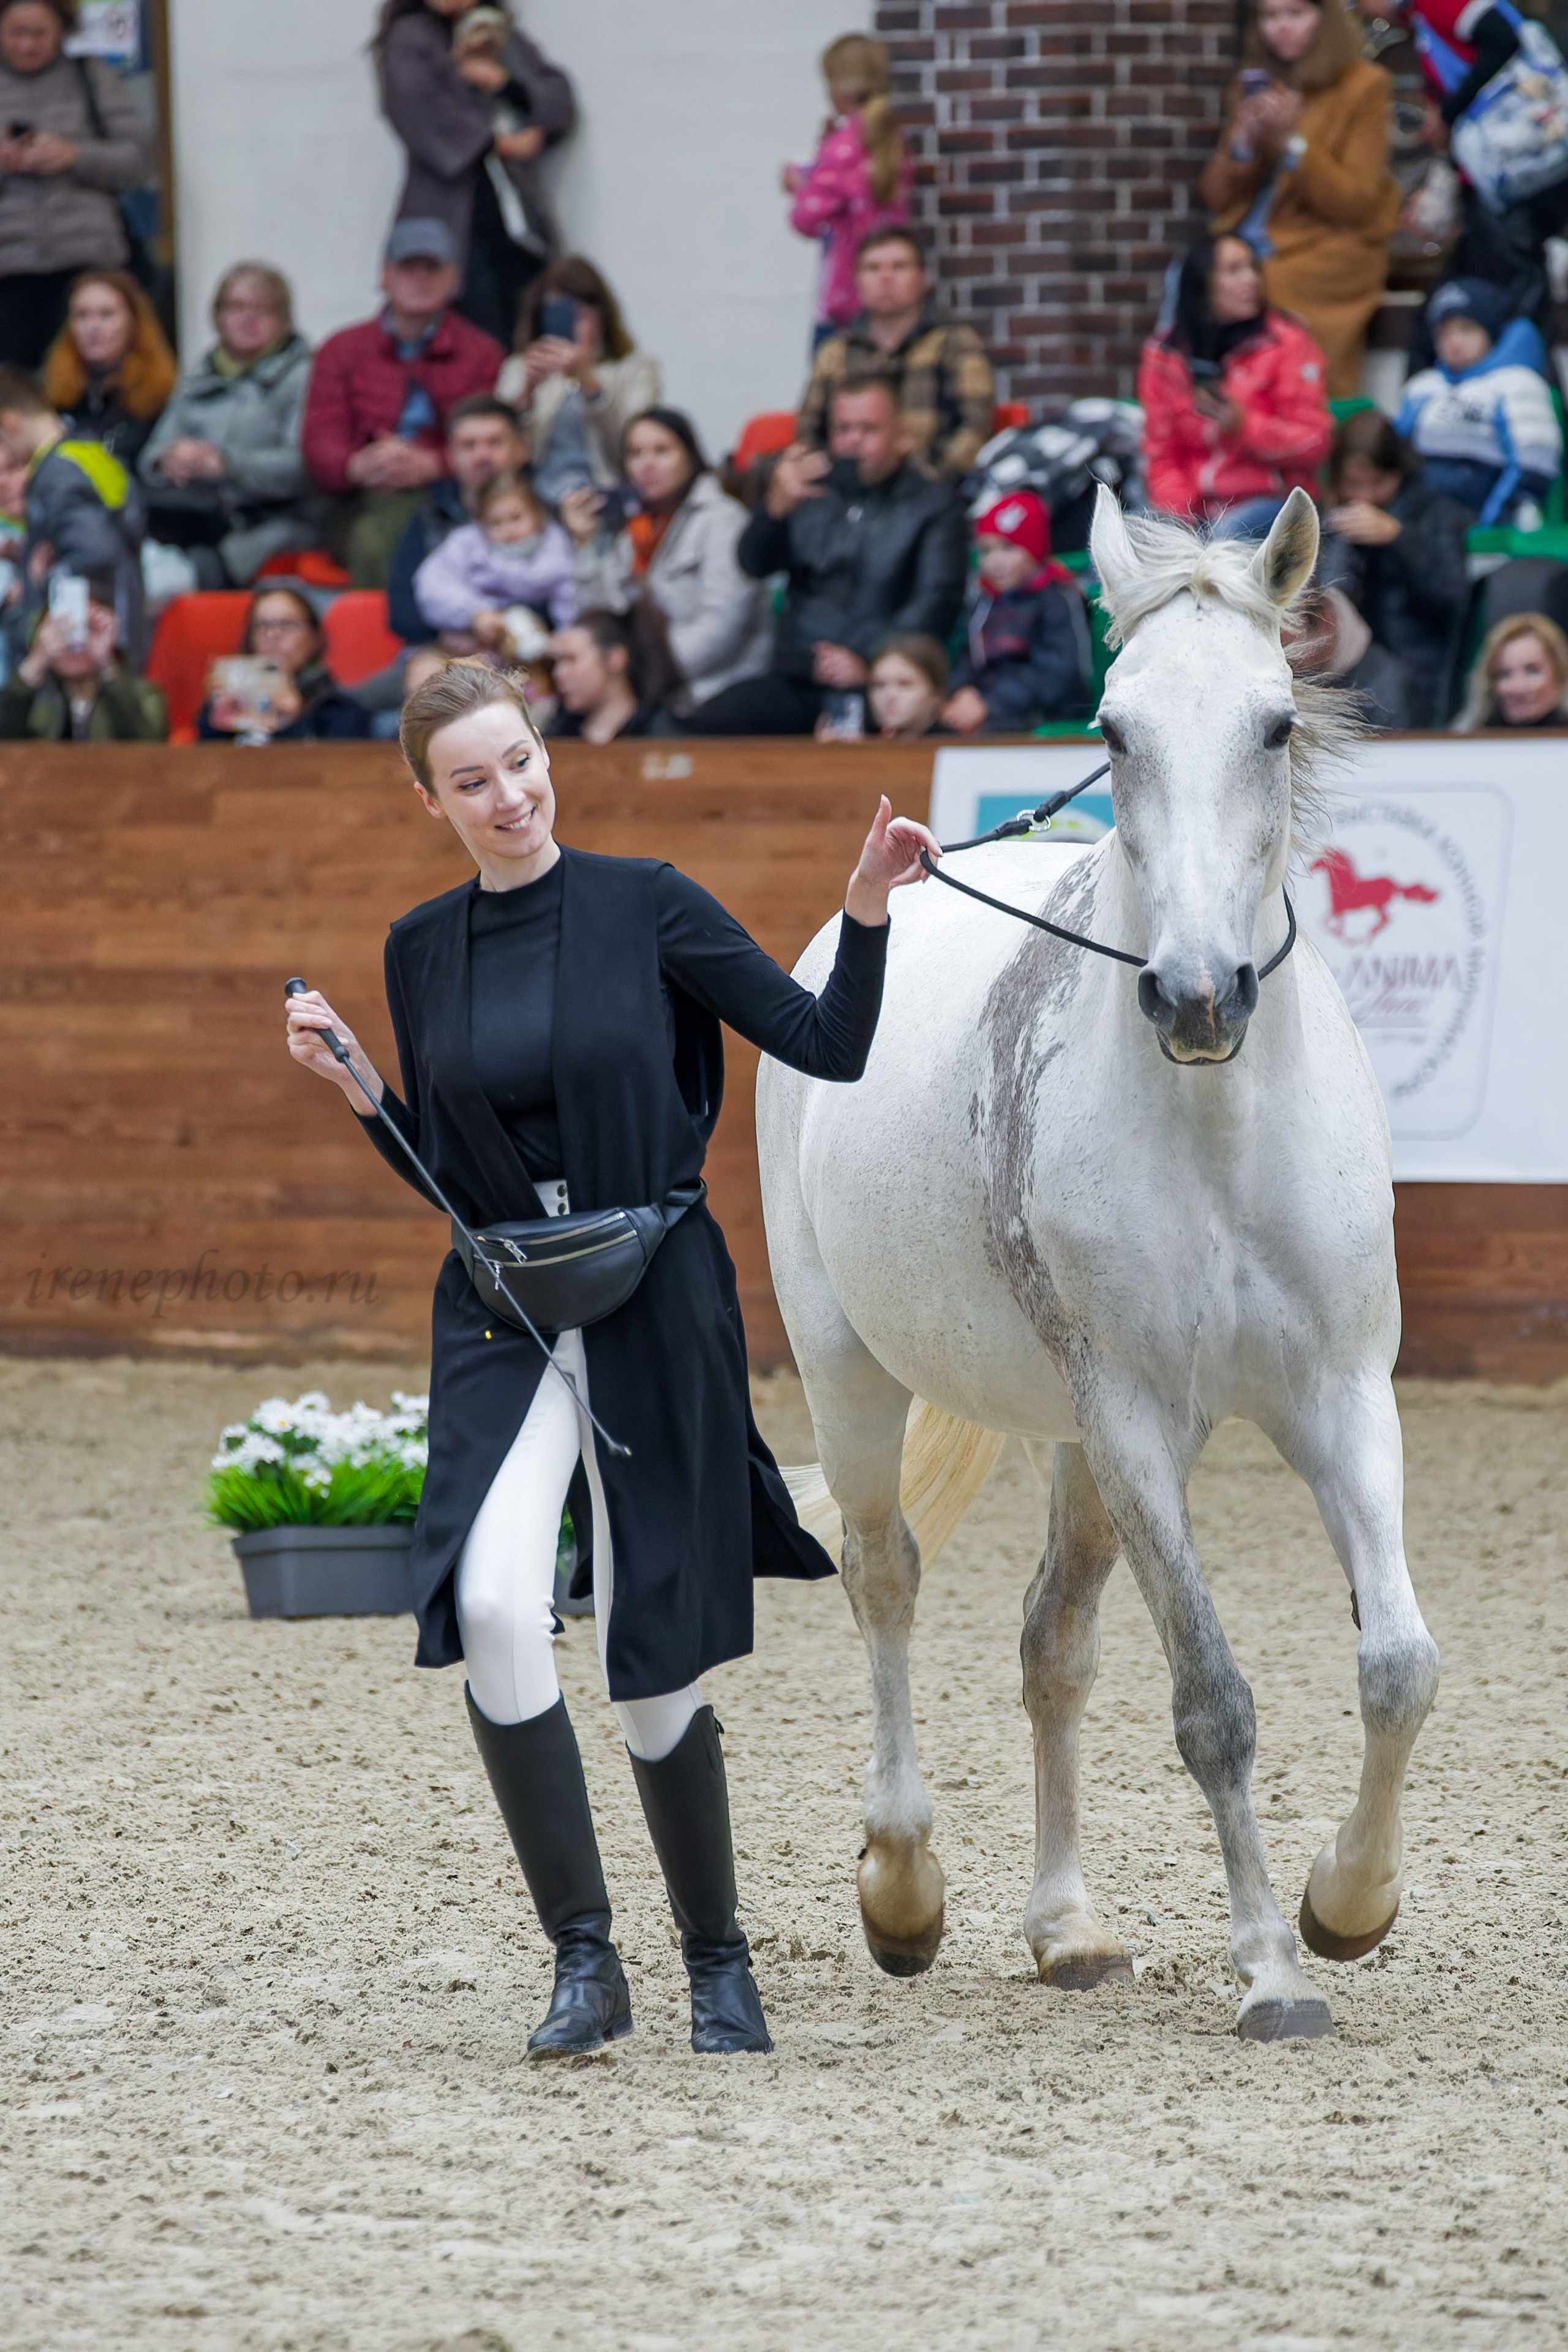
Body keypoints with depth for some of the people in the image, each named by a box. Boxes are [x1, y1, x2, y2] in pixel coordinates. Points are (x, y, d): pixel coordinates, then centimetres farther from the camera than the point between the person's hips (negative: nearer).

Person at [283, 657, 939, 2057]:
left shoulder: (646, 906, -3)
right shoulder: (423, 952, 7)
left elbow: (828, 1047, -4)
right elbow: (439, 1167, 13)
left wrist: (868, 909, -17)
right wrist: (350, 1083, -1)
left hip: (657, 1307, -2)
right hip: (499, 1314, 2)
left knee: (656, 1664, 2)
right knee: (492, 1605, -23)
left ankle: (719, 1965, 25)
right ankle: (586, 1964, -14)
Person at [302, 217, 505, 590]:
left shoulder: (482, 354, 16)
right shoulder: (342, 350, 20)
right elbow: (319, 444, 8)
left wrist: (430, 465, -20)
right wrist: (359, 466, -17)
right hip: (363, 505, 1)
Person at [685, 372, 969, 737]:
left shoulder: (935, 504, 10)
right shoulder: (812, 492, 20)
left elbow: (936, 603, -2)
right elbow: (754, 566, 8)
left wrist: (869, 663, -17)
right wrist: (777, 508, -14)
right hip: (796, 681, 4)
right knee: (705, 723, -23)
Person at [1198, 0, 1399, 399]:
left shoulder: (1364, 86, 0)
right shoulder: (1254, 86, 14)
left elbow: (1357, 205, -6)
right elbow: (1217, 197, 12)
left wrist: (1293, 142, -17)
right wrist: (1244, 144, -8)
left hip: (1326, 257, -4)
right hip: (1248, 244, 4)